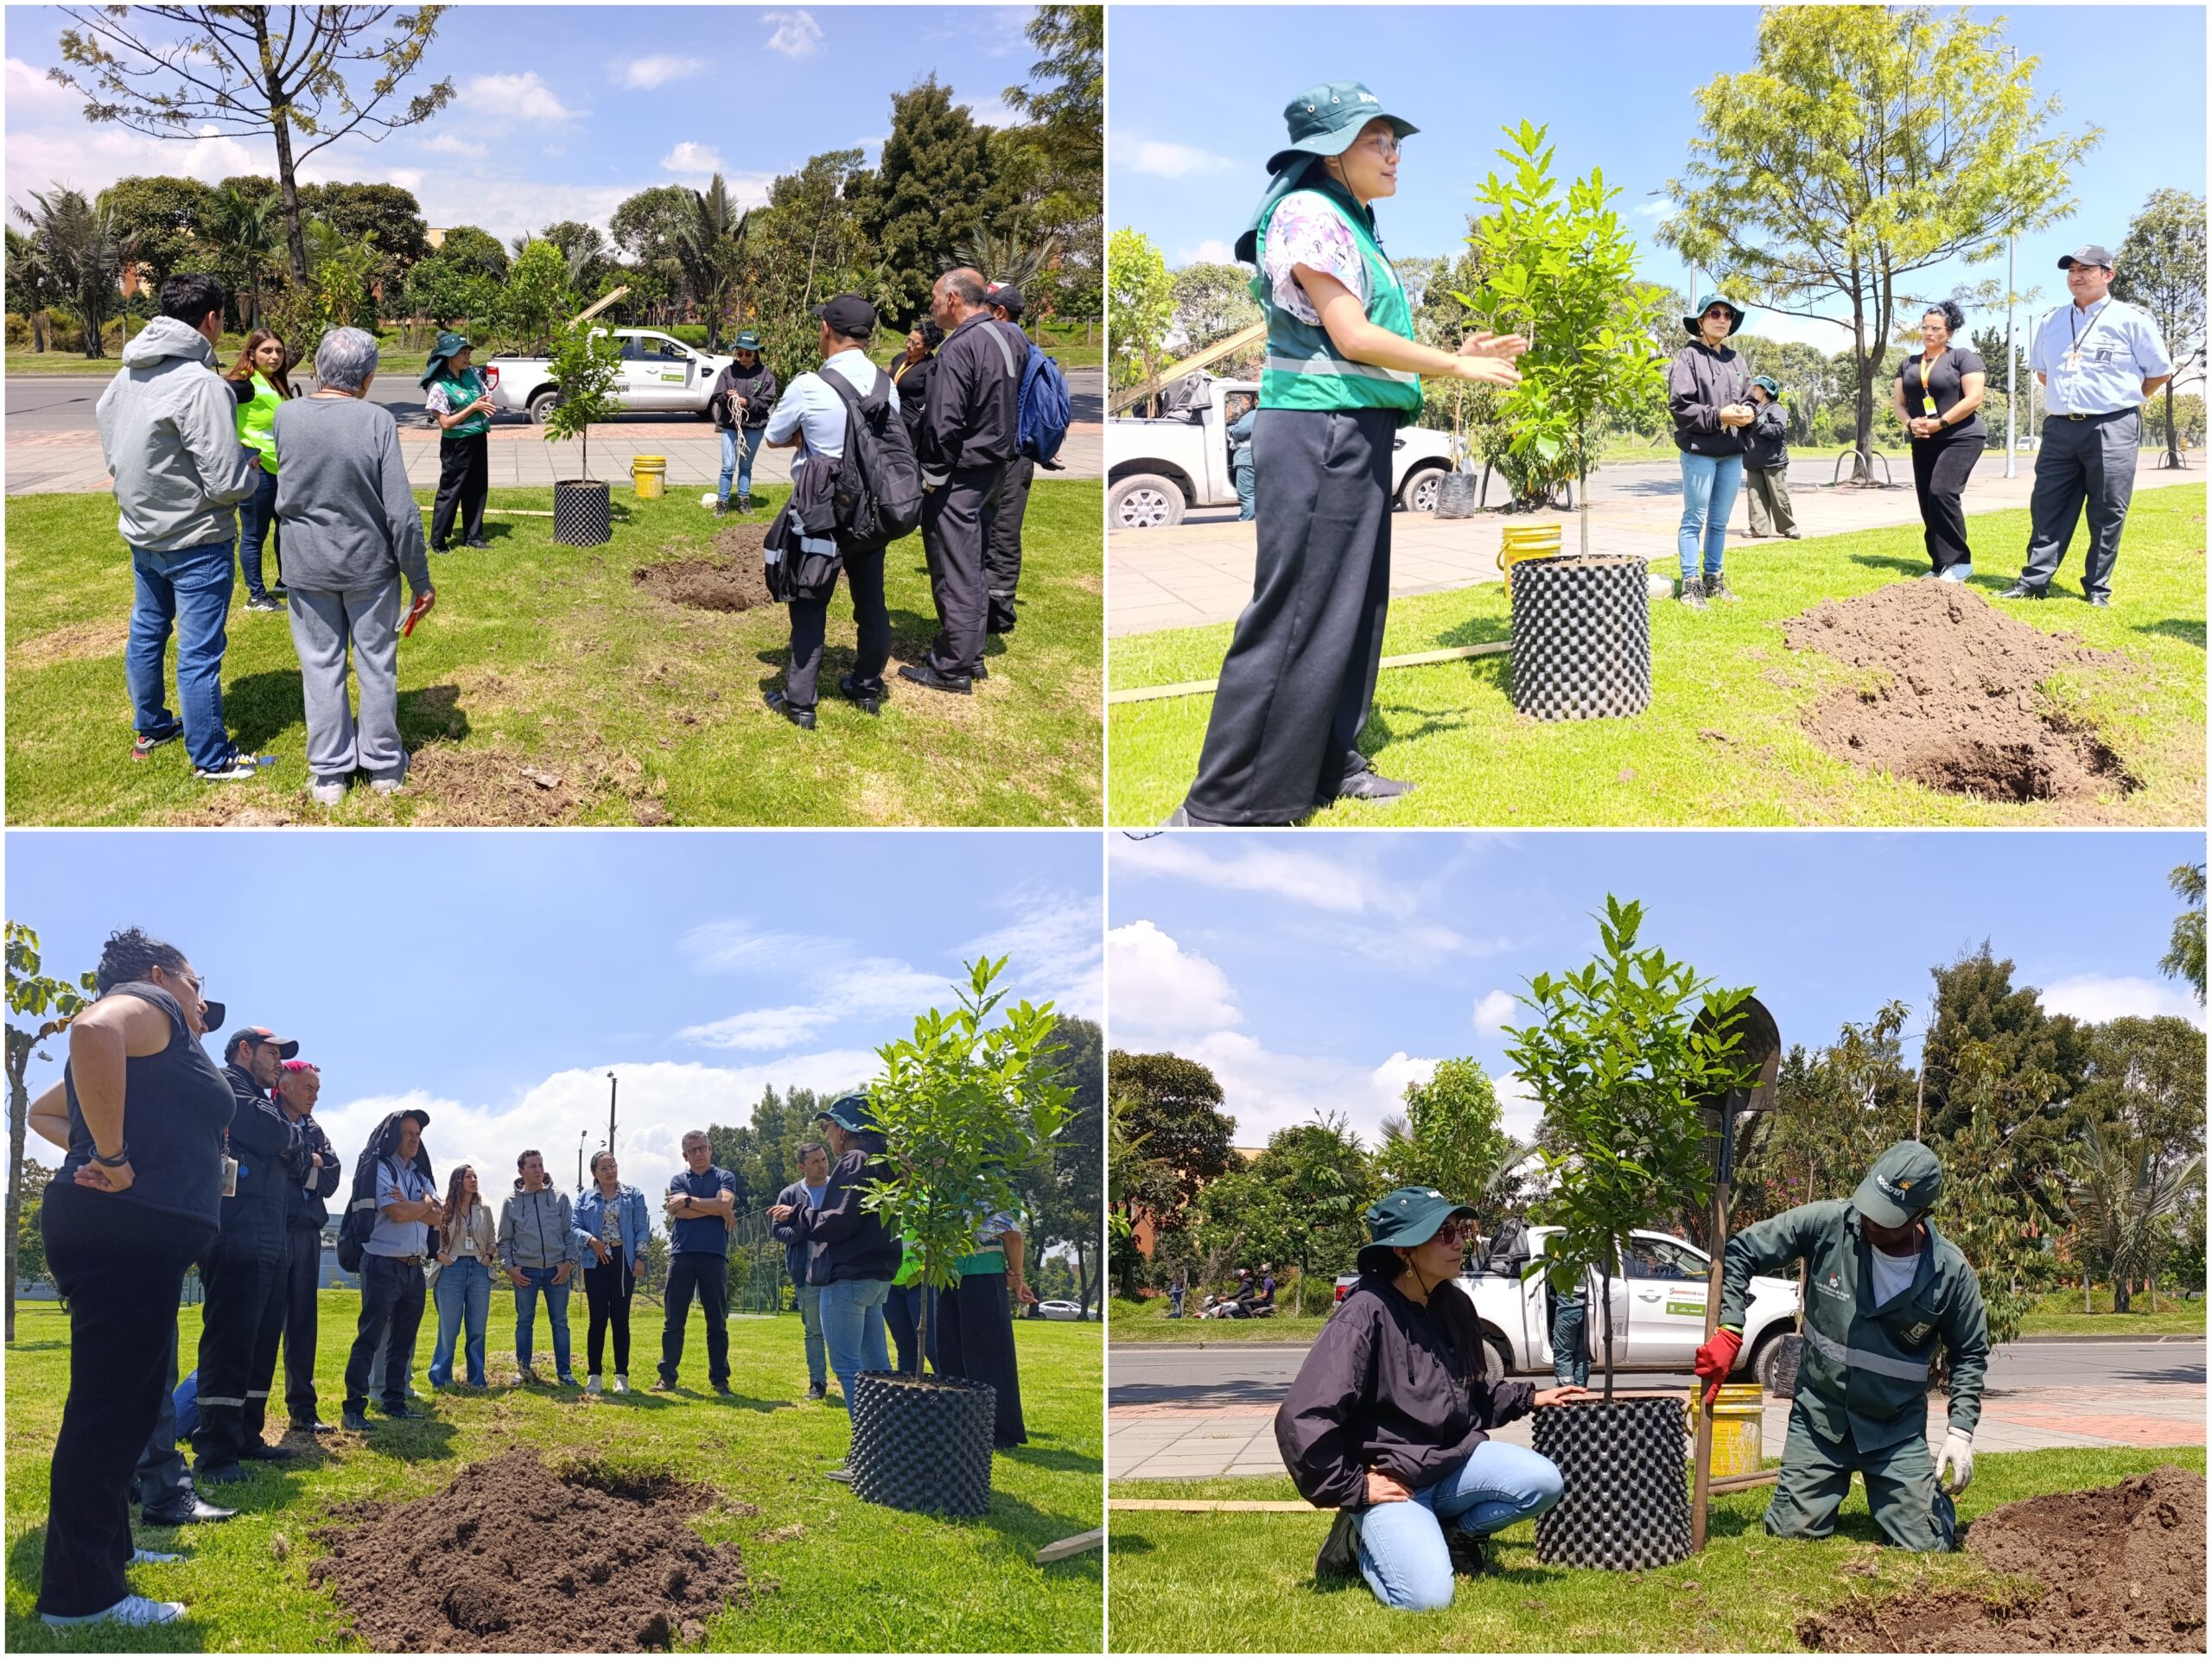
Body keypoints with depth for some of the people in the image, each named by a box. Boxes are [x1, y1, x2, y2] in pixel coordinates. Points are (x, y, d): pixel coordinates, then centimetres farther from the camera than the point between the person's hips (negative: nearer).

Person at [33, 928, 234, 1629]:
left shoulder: (160, 1041, 25)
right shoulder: (149, 1005, -3)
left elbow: (46, 1107, 39)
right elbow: (93, 1030, -29)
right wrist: (114, 1157, -25)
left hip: (129, 1237, 11)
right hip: (127, 1231, -11)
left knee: (132, 1397, 19)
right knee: (109, 1402, -9)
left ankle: (107, 1546, 30)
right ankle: (79, 1593, -8)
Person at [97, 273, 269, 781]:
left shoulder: (125, 377, 0)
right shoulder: (200, 385, -25)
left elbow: (114, 455, 10)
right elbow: (226, 485, -25)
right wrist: (251, 470, -3)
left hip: (140, 532, 8)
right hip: (194, 540, -8)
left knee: (146, 632, 22)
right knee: (199, 652, 1)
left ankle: (150, 728, 38)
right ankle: (212, 759, 10)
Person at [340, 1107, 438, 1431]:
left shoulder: (421, 1174, 15)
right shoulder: (379, 1168, -7)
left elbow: (437, 1217, 3)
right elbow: (396, 1213, -19)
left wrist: (410, 1205, -14)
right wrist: (426, 1204, -1)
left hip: (414, 1268, 8)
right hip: (384, 1265, -8)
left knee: (403, 1340, 12)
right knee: (369, 1338, -9)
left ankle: (394, 1401, 20)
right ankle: (354, 1408, -10)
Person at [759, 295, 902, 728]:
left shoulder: (808, 387, -16)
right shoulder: (886, 385, -2)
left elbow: (775, 438, -2)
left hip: (820, 510, -5)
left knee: (810, 603, 3)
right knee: (871, 599, 16)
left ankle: (800, 701, 5)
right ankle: (868, 687, 29)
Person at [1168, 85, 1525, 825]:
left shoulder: (1353, 225, 17)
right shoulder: (1310, 214, -11)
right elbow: (1350, 336, -17)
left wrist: (1454, 355, 10)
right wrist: (1459, 367, -9)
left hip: (1356, 433, 10)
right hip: (1319, 432, -10)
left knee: (1350, 606, 13)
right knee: (1294, 615, -9)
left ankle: (1330, 766, 22)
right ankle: (1223, 805, -7)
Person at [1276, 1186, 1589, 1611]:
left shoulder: (1454, 1305, 5)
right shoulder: (1366, 1314, -19)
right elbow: (1302, 1419, -24)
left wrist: (1531, 1398, 14)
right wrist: (1353, 1490, -18)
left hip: (1455, 1463, 7)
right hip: (1390, 1480, -7)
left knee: (1543, 1481, -18)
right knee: (1428, 1596, -26)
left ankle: (1457, 1534, 9)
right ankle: (1362, 1540, 6)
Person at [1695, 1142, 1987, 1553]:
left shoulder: (1950, 1271, -14)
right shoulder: (1827, 1223, -17)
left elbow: (1969, 1353, 2)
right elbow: (1740, 1253, -8)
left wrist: (1961, 1430, -8)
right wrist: (1728, 1332, -18)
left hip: (1897, 1431, 0)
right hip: (1818, 1416, 0)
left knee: (1929, 1544, -6)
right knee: (1791, 1532, -2)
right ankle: (1836, 1487, 31)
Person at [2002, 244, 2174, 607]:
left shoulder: (2131, 319, -2)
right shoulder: (2052, 322, 13)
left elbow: (2160, 371, 4)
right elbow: (2041, 371, 27)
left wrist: (2121, 399, 9)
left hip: (2112, 430, -4)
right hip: (2060, 428, 4)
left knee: (2108, 514, 0)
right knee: (2048, 508, 2)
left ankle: (2097, 588, 6)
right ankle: (2034, 581, 4)